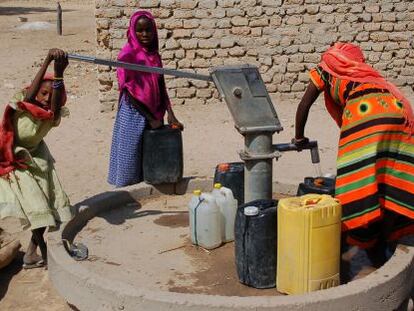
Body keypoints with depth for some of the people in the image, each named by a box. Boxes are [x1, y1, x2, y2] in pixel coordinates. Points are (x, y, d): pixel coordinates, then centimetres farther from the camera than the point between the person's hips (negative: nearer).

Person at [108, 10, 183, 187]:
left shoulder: (154, 54, 9)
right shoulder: (128, 54, -10)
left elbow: (161, 87, 9)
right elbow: (128, 90, -13)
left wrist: (170, 115, -2)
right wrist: (150, 118, -12)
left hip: (153, 114, 6)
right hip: (134, 114, -6)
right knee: (131, 157, 1)